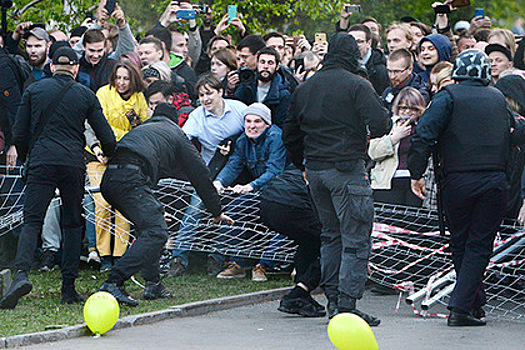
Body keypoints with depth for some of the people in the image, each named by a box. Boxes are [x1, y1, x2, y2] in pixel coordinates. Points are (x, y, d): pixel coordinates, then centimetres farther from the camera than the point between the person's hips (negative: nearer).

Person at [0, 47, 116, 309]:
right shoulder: (85, 95, 9)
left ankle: (21, 272, -28)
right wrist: (110, 157, 30)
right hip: (73, 164, 1)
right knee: (73, 223, 11)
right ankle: (69, 287, 7)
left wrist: (24, 158, 28)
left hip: (41, 162, 0)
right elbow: (107, 137, 9)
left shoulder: (34, 90, 9)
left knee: (32, 220, -4)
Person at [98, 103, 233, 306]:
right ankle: (113, 283, -25)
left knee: (151, 224, 24)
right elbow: (200, 175, 21)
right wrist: (216, 211, 31)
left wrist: (156, 210, 57)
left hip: (108, 179, 8)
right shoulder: (176, 134, 19)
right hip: (130, 180, -8)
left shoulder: (143, 128, 38)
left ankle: (153, 285, 17)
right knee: (156, 232, -13)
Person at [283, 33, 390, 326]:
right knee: (356, 240, -4)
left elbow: (290, 134, 17)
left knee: (332, 234, 19)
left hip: (315, 169, 7)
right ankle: (346, 305, -10)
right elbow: (380, 124, -17)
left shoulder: (305, 88, 11)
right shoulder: (357, 85, -9)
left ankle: (332, 299, 19)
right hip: (347, 167, -7)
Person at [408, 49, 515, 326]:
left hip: (458, 182, -2)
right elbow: (514, 130, 21)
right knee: (479, 246, 3)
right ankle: (460, 308, -8)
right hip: (495, 183, 2)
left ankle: (476, 305, 20)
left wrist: (416, 173, -7)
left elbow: (423, 134, -13)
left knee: (460, 244, 14)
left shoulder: (449, 96, -2)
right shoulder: (498, 98, 11)